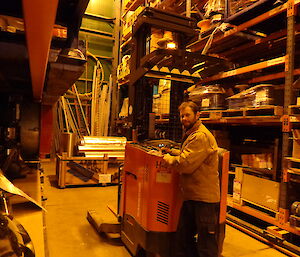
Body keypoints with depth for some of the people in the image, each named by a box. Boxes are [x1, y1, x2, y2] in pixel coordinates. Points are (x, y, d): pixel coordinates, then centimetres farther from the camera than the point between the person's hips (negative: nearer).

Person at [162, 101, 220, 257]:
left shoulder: (201, 136, -20)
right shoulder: (191, 134, 15)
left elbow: (185, 164, -24)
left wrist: (168, 158, -7)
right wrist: (172, 151, 9)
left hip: (204, 199, -10)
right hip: (191, 197, 10)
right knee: (183, 238, 22)